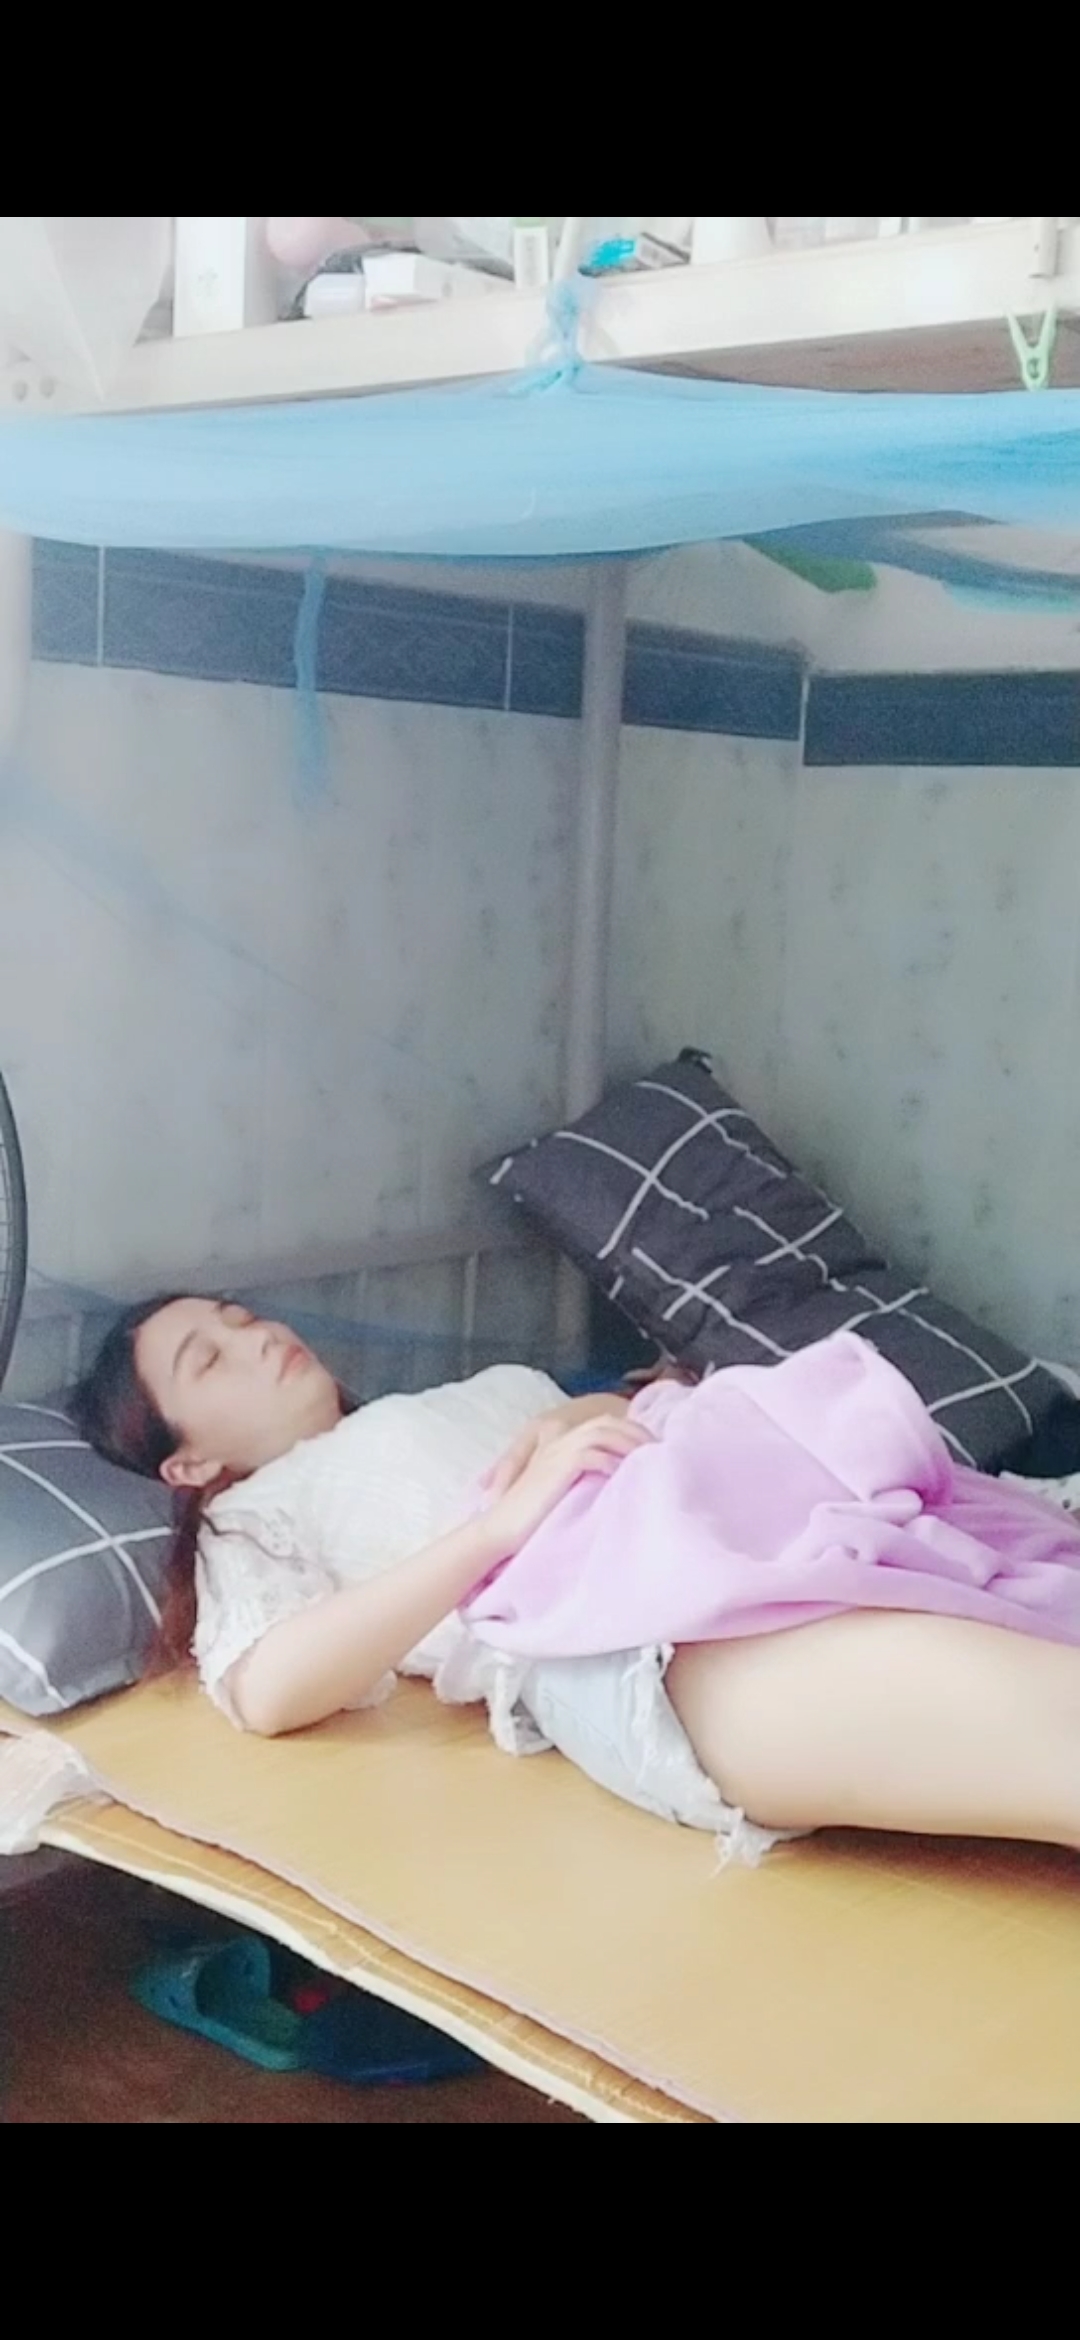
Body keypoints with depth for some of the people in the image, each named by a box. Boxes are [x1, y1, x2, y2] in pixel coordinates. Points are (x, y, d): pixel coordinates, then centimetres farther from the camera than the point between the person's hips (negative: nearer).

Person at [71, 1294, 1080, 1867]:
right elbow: (267, 1692, 0)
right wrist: (503, 1522, -6)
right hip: (616, 1633, -6)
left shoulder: (494, 1385, 40)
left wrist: (597, 1413, 8)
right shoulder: (256, 1522, 22)